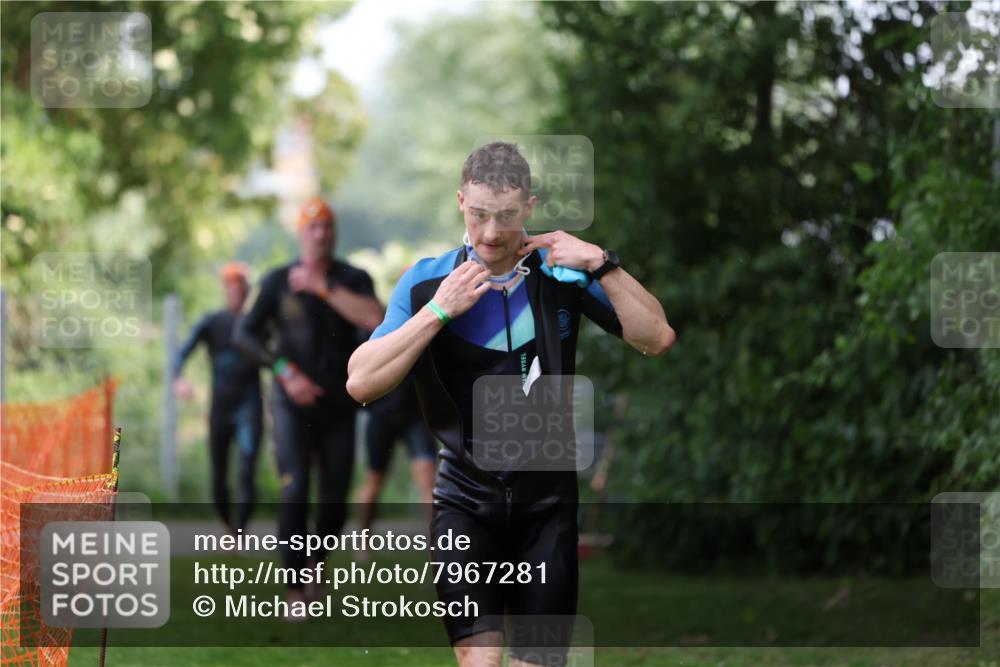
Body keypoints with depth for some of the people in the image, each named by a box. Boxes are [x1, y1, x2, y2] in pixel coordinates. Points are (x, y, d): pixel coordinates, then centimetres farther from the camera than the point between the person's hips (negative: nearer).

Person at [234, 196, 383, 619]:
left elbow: (374, 319, -17)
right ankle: (295, 592, -11)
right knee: (295, 492, -14)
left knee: (335, 500, 3)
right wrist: (287, 374, -13)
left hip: (338, 406, 2)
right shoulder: (279, 282, 1)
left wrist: (324, 287, -17)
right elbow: (246, 333, -2)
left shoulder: (353, 280, 3)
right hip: (293, 405, -2)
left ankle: (314, 566, 29)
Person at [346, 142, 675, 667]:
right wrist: (438, 311, -18)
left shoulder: (563, 274, -2)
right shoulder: (426, 282, -3)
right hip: (466, 499, -1)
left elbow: (656, 338, -6)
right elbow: (361, 383, -11)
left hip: (547, 499, 1)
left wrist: (602, 265, -16)